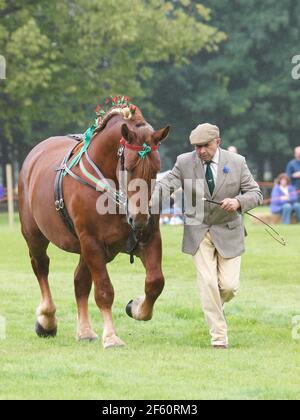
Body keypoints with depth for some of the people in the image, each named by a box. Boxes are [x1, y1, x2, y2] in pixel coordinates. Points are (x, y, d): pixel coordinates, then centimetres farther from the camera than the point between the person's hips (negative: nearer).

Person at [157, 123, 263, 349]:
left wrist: (238, 201, -23)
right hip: (199, 232, 0)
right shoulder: (184, 162, -4)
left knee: (229, 285, -2)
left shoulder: (237, 163, -5)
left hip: (228, 231, 0)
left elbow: (255, 193, -2)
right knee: (208, 284, -8)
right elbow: (167, 183, -12)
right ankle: (219, 337, 1)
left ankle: (216, 304, 36)